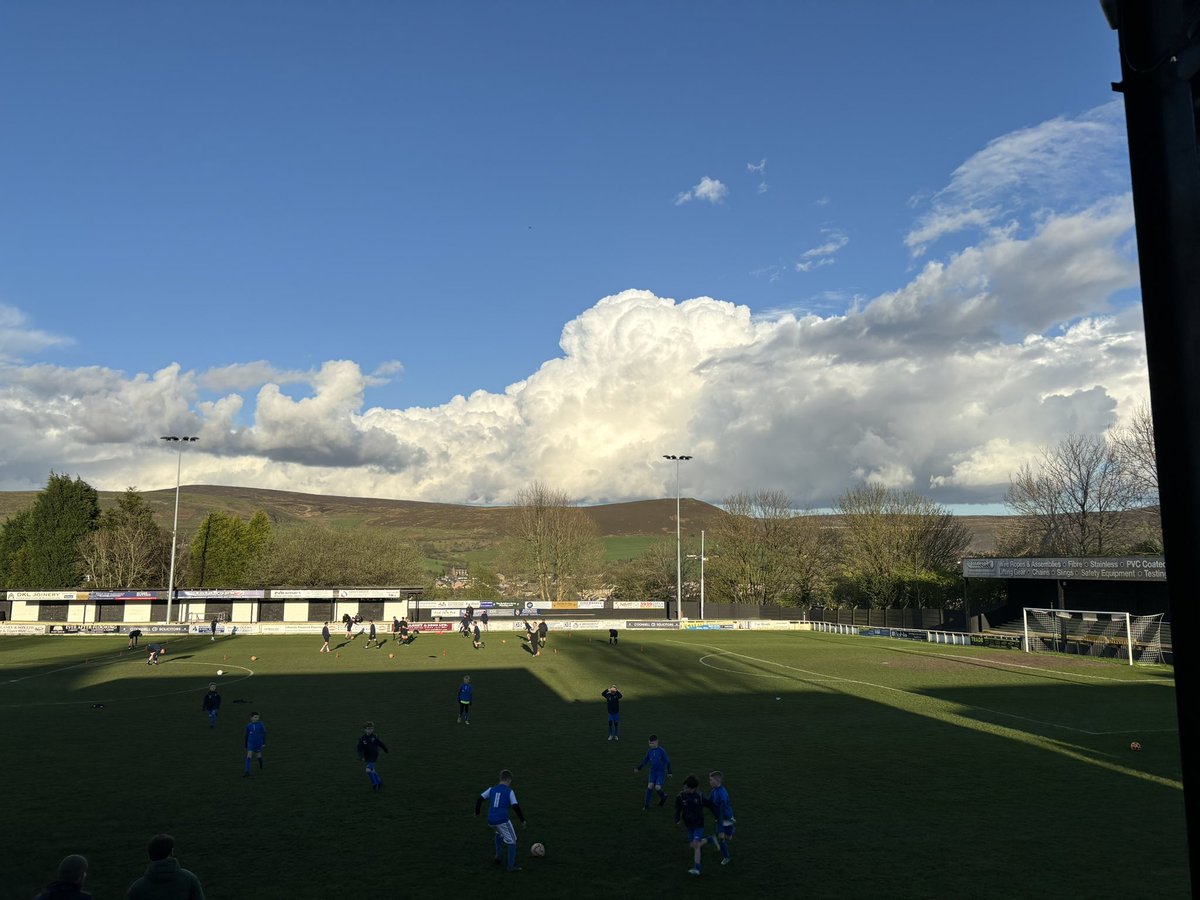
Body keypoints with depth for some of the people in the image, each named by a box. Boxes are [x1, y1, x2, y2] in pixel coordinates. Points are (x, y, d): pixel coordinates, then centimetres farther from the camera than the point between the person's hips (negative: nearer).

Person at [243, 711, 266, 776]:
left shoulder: (261, 724, -9)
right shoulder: (248, 726, -3)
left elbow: (264, 734, -4)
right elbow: (246, 736, 8)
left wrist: (264, 743, -7)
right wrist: (246, 746, 14)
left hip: (259, 743, -1)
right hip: (251, 743, 1)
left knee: (259, 756, 12)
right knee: (248, 757, -13)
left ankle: (261, 767, 42)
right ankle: (247, 772, -14)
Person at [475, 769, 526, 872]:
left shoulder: (492, 790, 10)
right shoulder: (509, 791, -2)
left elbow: (479, 799, 9)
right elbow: (515, 807, -8)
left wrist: (477, 811, 25)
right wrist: (522, 819, 3)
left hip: (491, 821, 5)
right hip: (503, 820, -5)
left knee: (499, 833, 36)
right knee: (512, 841, 9)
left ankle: (498, 855, 29)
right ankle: (511, 866, 6)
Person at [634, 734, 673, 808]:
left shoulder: (661, 751, -15)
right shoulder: (649, 751, -2)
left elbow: (667, 761, -8)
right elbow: (645, 761, 8)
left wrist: (669, 772, -5)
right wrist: (638, 768, -2)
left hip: (661, 772, -4)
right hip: (652, 771, 4)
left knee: (657, 787, -10)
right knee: (650, 786, -8)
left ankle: (663, 796, 23)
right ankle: (647, 804, 1)